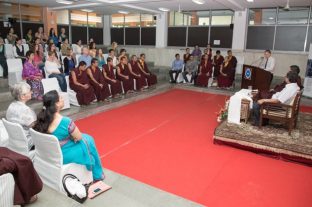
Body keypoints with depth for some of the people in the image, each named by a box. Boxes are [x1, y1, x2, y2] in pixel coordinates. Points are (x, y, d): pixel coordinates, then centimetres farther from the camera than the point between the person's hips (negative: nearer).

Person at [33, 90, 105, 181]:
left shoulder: (42, 118, -9)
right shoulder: (65, 121, -30)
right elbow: (79, 137, -15)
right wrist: (72, 132, 3)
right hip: (63, 156, -7)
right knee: (88, 140, 17)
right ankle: (96, 175, 32)